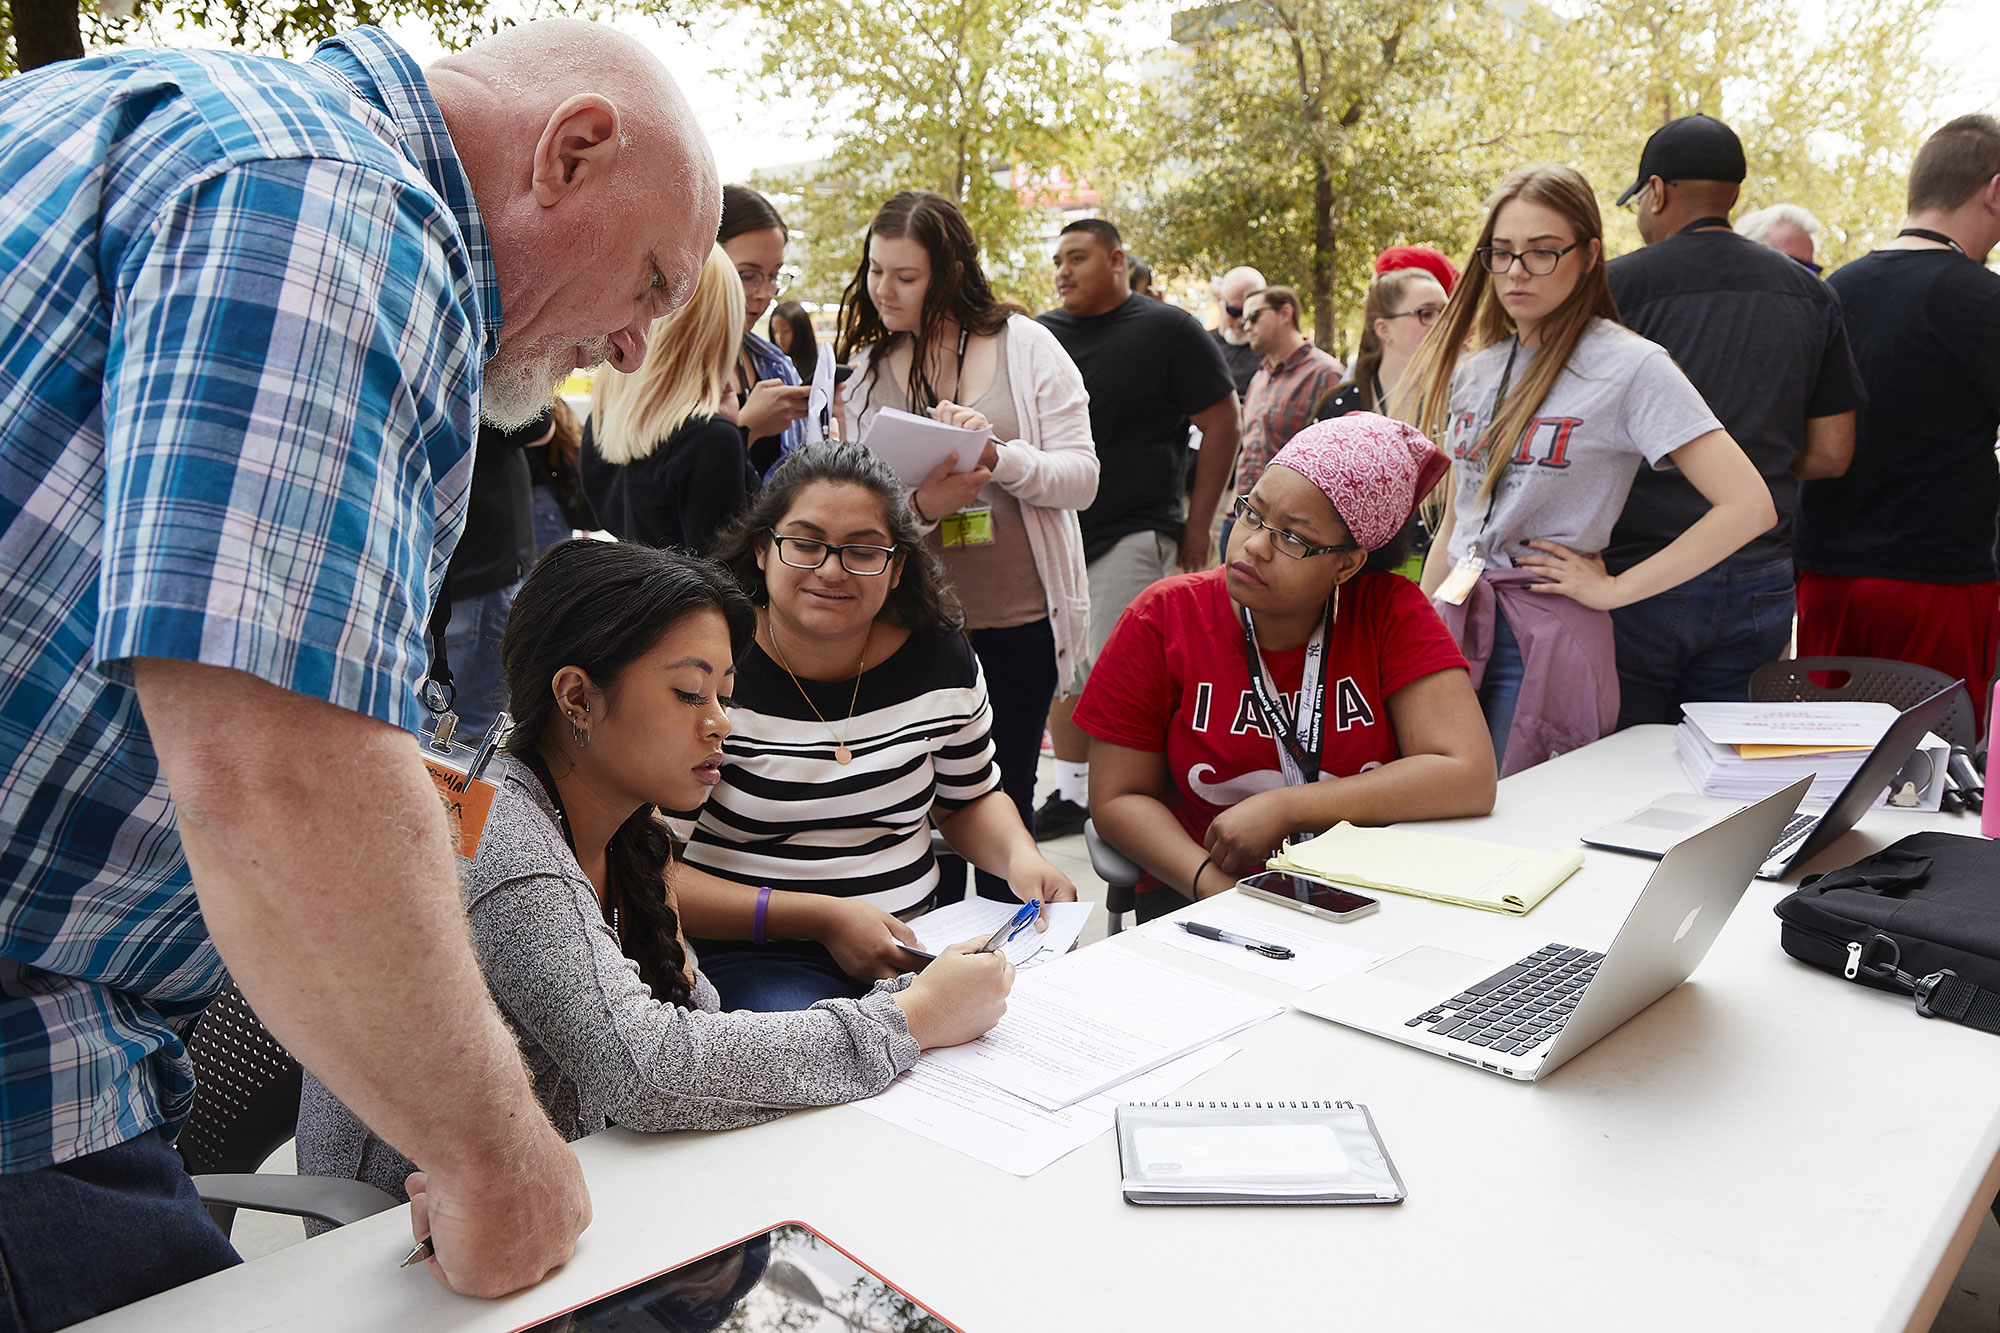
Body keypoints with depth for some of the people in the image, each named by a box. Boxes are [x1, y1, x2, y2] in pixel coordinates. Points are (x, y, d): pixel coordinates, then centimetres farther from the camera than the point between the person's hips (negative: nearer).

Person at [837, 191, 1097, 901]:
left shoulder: (1026, 347, 0)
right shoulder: (865, 369, 6)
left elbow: (1081, 476, -5)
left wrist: (997, 455, -23)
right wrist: (919, 505, -18)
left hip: (1016, 621, -1)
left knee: (1003, 802, 9)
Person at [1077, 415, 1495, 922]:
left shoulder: (1391, 613, -5)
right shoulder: (1162, 619, -5)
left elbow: (1470, 779, -13)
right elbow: (1118, 798, -1)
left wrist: (1282, 809, -16)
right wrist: (1213, 884, -18)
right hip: (1198, 898, -2)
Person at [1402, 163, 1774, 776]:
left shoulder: (1630, 366, -7)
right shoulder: (1473, 367, 11)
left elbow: (1748, 507, -14)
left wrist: (1612, 589, -12)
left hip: (1547, 640, -5)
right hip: (1452, 626, 5)